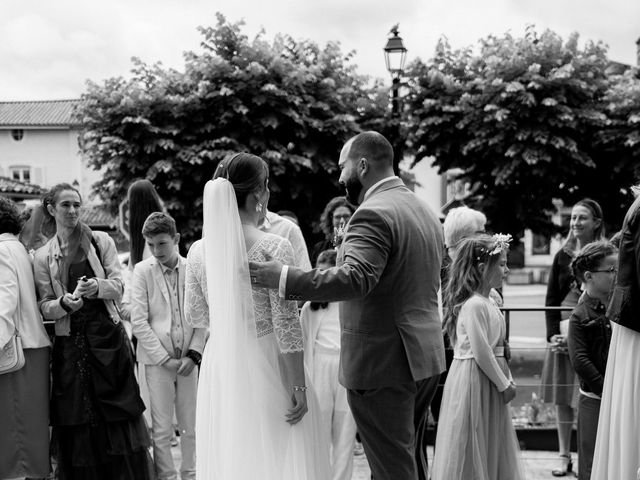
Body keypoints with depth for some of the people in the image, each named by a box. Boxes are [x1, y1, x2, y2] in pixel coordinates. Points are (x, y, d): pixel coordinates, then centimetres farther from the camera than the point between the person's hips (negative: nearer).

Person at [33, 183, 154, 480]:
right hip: (70, 341, 1)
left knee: (118, 415, -1)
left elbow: (118, 285, 1)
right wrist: (64, 303, -17)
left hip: (107, 335, -1)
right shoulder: (43, 256, 7)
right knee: (77, 421, 2)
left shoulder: (101, 242, 6)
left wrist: (97, 286, -20)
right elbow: (44, 307, 4)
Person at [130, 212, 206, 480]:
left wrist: (193, 355, -7)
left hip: (188, 360, 2)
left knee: (190, 427, 9)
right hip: (158, 361, -2)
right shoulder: (143, 271, -4)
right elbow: (138, 322, -6)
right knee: (162, 430, 2)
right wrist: (166, 358, -10)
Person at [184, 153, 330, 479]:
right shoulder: (274, 248, -14)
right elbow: (286, 326, -14)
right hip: (266, 366, -5)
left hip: (219, 369, 5)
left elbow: (194, 316, 10)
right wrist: (298, 387, -10)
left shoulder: (199, 251, 0)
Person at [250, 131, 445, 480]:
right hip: (425, 358, 10)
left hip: (383, 363, -9)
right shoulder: (426, 213, 14)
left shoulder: (373, 215, -17)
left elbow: (353, 279, -31)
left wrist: (280, 277, -29)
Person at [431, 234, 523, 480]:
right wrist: (504, 384, -13)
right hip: (474, 382, -10)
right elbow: (481, 353, -22)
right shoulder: (474, 305, -20)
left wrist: (508, 379, 9)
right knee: (472, 454, 0)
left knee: (493, 450, 15)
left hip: (490, 382, 10)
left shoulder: (487, 302, 11)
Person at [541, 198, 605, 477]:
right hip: (562, 332, 4)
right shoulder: (562, 256, 9)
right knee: (562, 398, 7)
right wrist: (553, 334, -3)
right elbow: (551, 300, 10)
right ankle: (564, 457, 17)